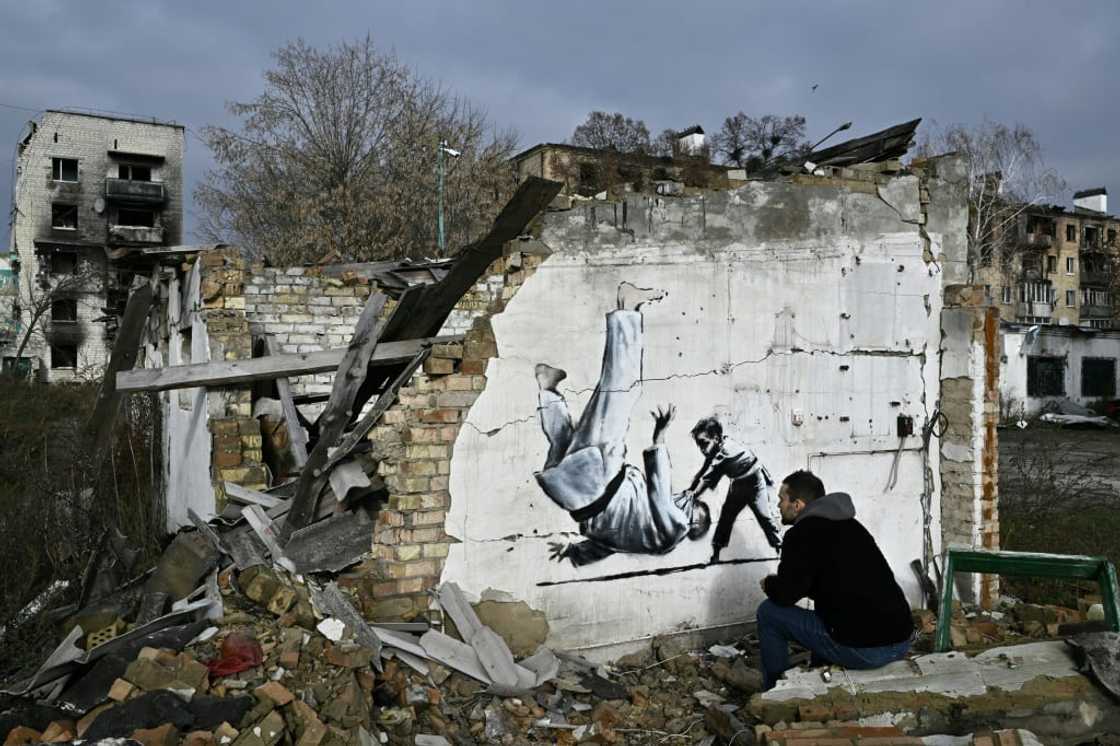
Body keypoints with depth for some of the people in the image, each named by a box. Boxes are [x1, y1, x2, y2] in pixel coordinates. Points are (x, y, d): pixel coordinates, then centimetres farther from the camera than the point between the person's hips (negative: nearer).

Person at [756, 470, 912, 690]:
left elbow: (785, 595, -8)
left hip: (861, 650, -8)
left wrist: (769, 584, 14)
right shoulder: (850, 525, 17)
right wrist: (780, 585, 24)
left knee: (769, 612, 7)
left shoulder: (802, 533, -8)